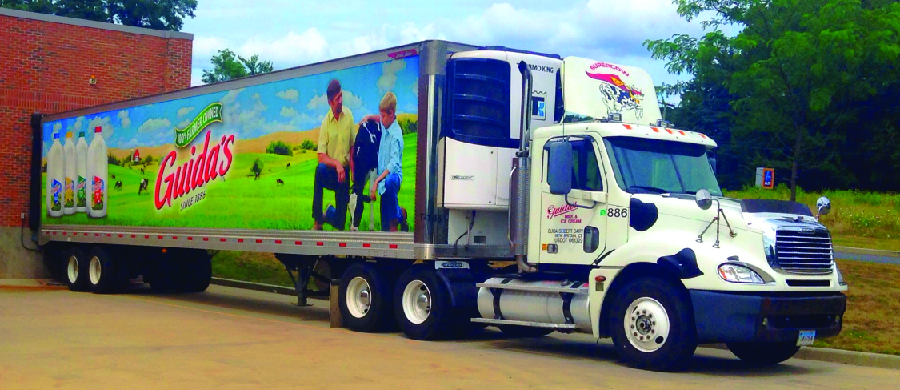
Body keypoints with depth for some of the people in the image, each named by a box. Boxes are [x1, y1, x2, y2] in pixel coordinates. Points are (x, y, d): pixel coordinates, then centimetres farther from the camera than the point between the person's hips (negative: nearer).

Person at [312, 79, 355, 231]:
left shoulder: (348, 115, -5)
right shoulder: (325, 123, -12)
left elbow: (353, 146, 5)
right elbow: (321, 157, -15)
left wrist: (353, 171, -2)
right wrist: (336, 164, -31)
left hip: (344, 171, 1)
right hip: (330, 171, -1)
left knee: (340, 223, -6)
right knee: (320, 169, -39)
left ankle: (330, 213, 33)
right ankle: (317, 221, -27)